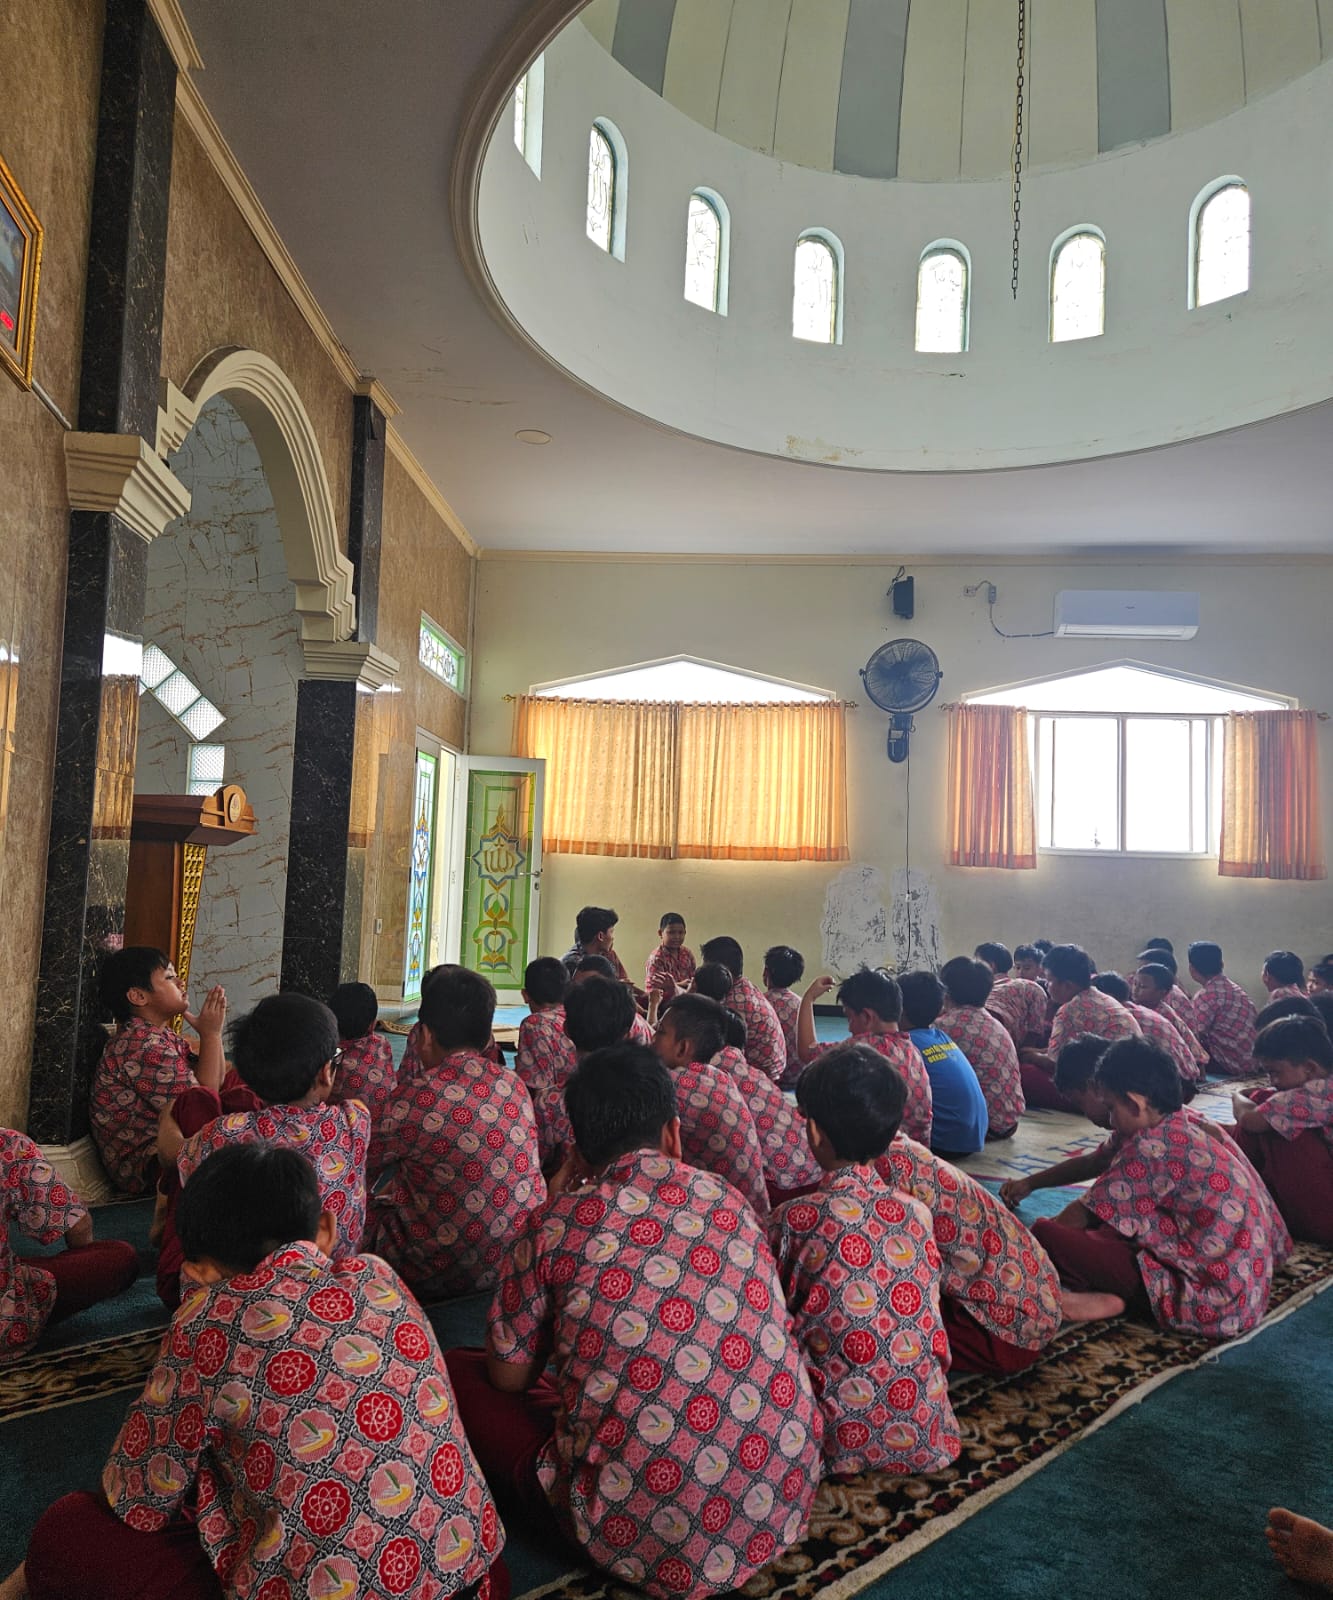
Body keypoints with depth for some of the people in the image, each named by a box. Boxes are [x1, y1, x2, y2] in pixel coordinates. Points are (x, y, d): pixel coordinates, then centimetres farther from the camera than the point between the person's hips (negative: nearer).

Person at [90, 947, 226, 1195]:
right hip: (143, 1168, -10)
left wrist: (213, 1032, -1)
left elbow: (214, 1083, 9)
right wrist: (210, 1034, -15)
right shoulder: (145, 1046, -22)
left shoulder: (163, 1036, 10)